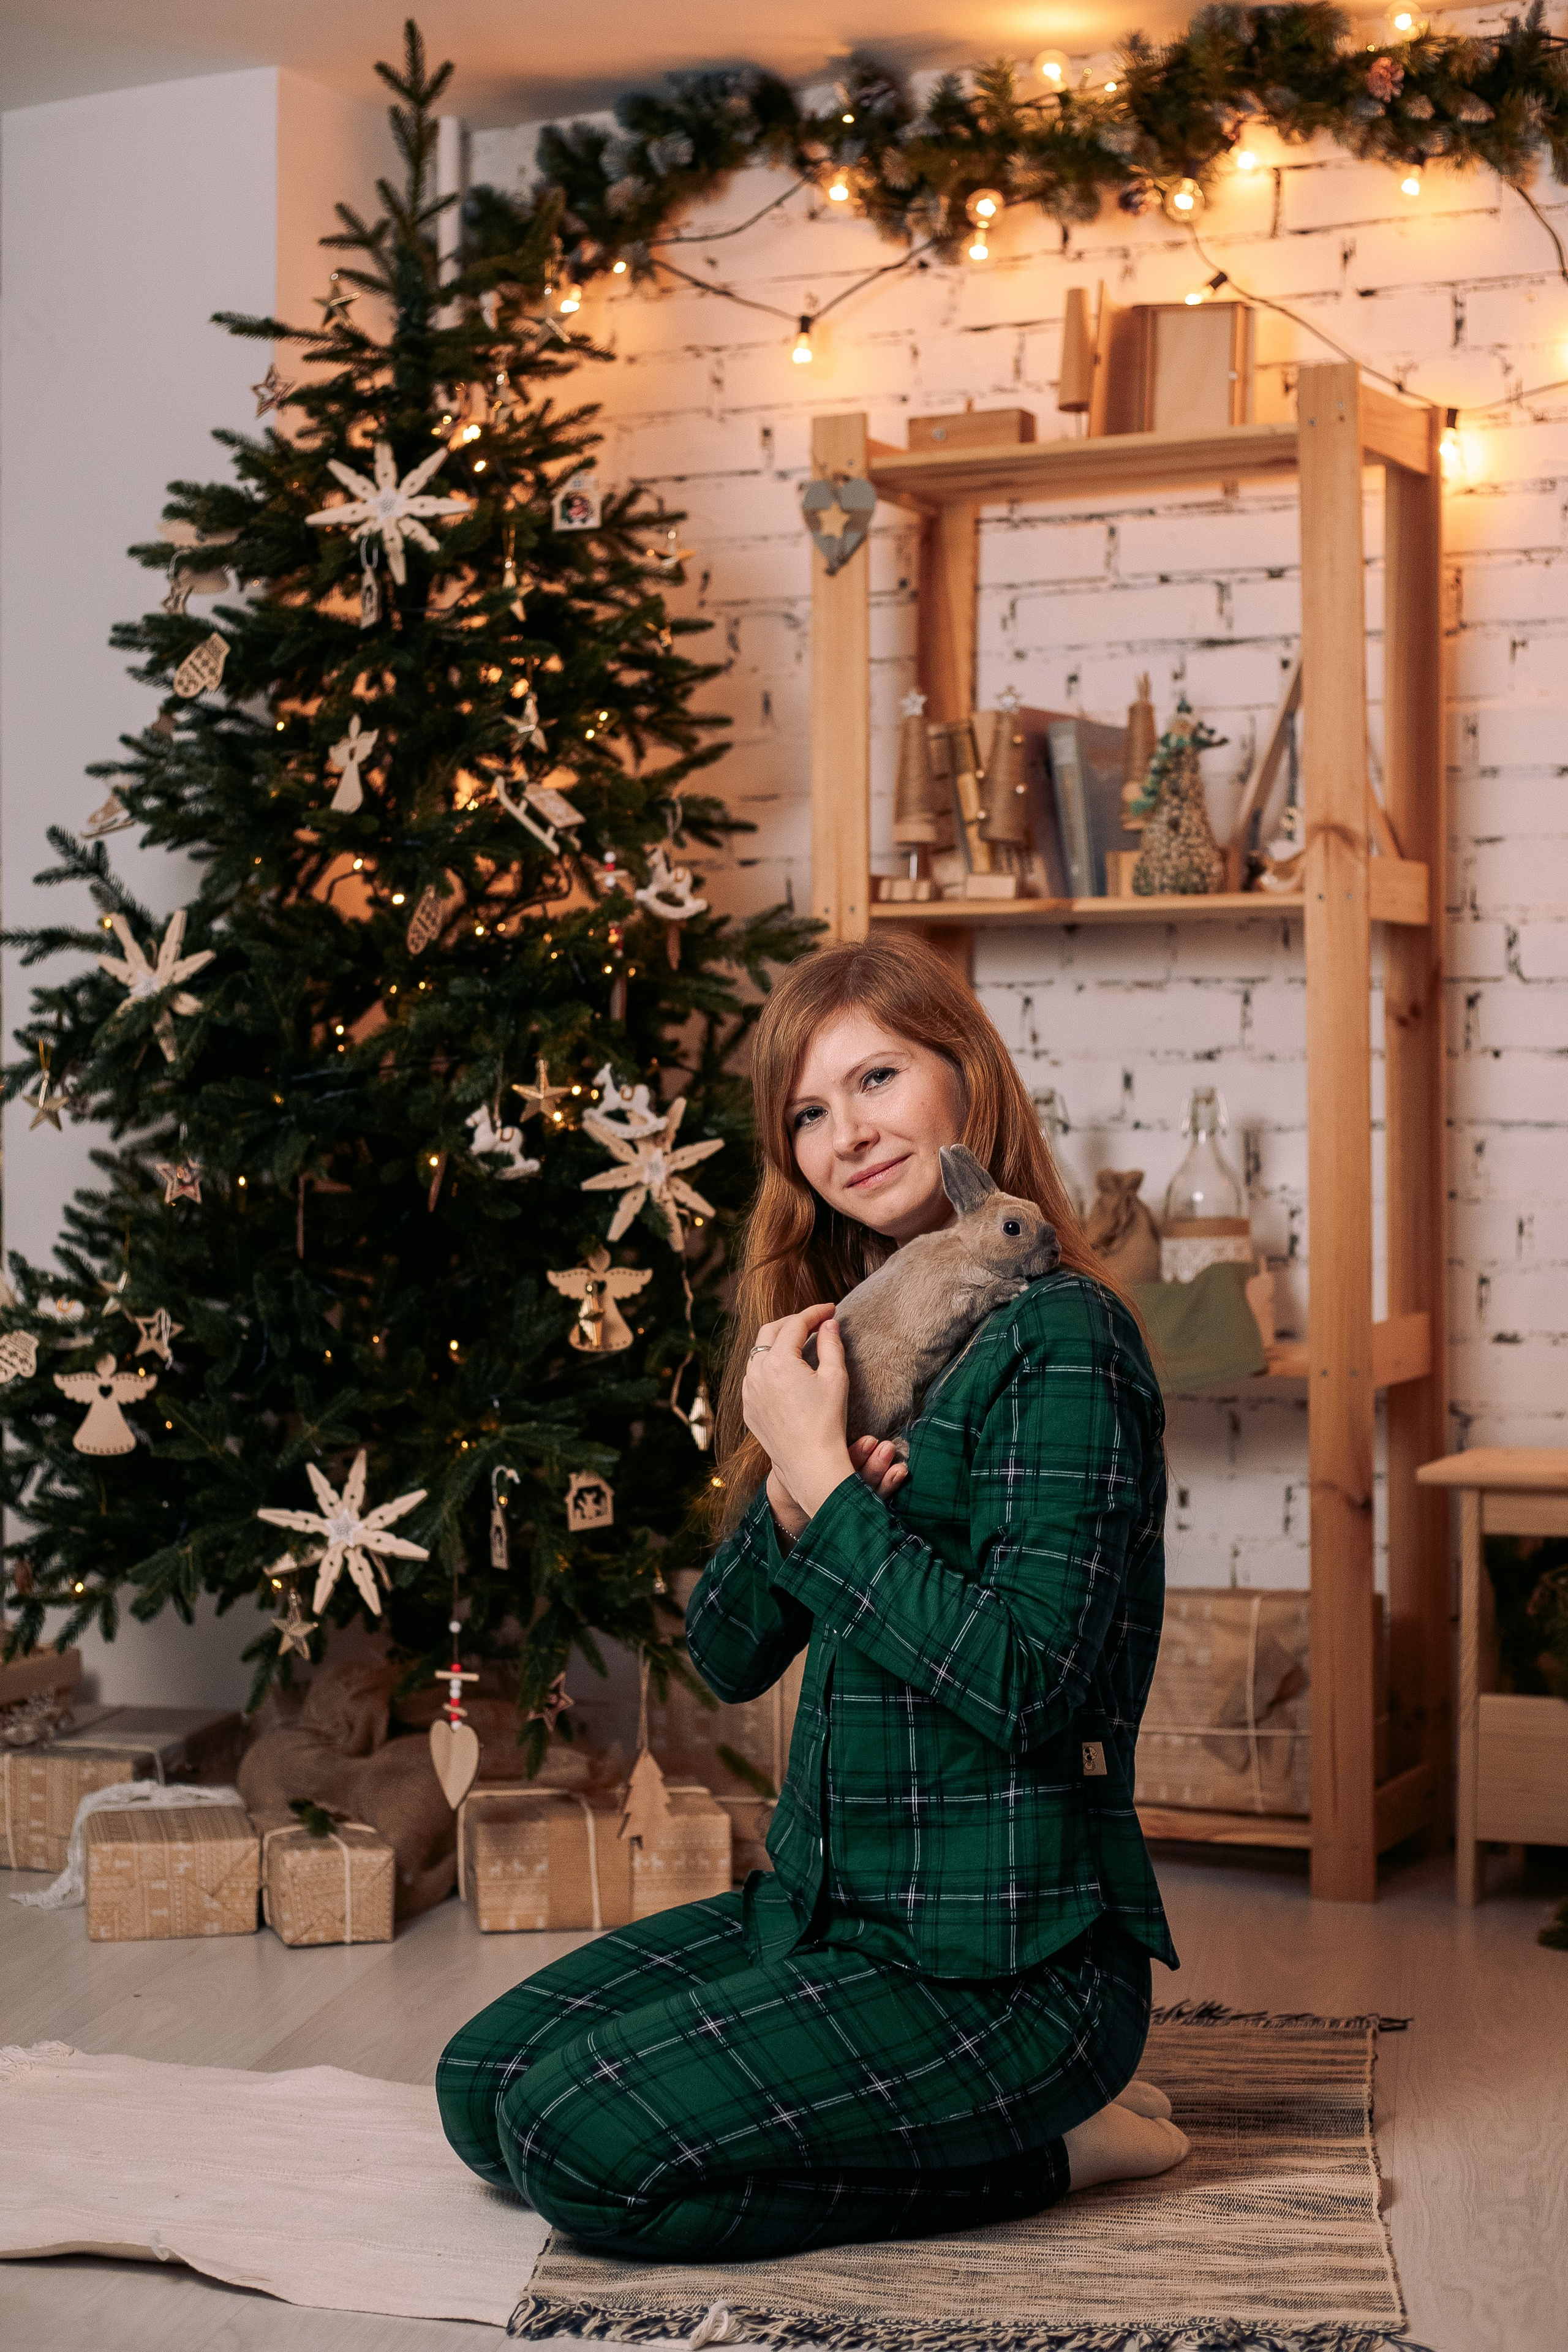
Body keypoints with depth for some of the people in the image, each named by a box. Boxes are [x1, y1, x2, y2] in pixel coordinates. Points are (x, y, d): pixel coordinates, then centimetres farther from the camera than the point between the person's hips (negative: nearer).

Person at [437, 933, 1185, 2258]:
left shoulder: (1057, 1342, -16)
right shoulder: (844, 1338, 10)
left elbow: (1029, 1691, -25)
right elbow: (730, 1657, 8)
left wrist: (827, 1481, -19)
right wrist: (790, 1499, -12)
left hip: (1006, 1952, -9)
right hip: (825, 1905, 9)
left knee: (582, 2143, -18)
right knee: (483, 2087, 3)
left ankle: (1057, 2136, -2)